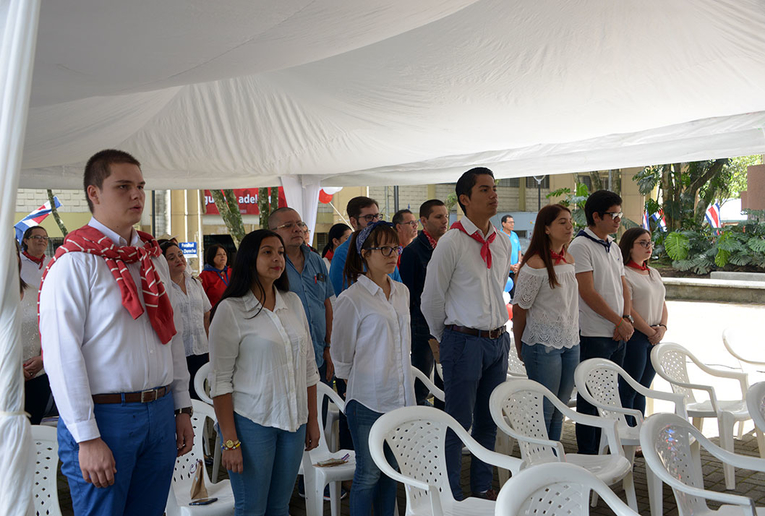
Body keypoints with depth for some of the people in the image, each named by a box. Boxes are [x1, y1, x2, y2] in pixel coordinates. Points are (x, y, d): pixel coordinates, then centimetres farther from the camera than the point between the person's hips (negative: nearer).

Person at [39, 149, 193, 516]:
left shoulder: (153, 257, 11)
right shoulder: (74, 262, -10)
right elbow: (61, 356, -15)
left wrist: (182, 407, 12)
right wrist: (87, 437, -18)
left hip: (160, 413, 6)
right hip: (104, 415, -6)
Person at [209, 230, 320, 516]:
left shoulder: (293, 302, 8)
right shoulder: (231, 310, -9)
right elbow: (220, 381, -11)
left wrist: (313, 420, 13)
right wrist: (230, 441, -14)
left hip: (293, 421, 5)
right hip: (252, 422, -5)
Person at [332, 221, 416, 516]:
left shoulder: (402, 292, 10)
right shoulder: (352, 299, -11)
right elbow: (341, 354, -3)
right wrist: (358, 382, 5)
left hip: (400, 396, 6)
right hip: (368, 399, -6)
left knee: (392, 469, 13)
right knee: (368, 473, 1)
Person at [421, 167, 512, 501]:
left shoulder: (503, 242, 8)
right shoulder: (452, 242, -12)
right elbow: (431, 300, -6)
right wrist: (446, 339, 6)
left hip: (498, 339, 6)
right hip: (464, 342, -6)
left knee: (489, 419, 15)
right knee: (459, 421, 0)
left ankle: (482, 487, 30)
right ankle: (453, 497, 13)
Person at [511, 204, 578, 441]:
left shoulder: (570, 260, 9)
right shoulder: (535, 265, -15)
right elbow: (519, 309, -10)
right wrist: (520, 348, -2)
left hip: (570, 343, 7)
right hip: (543, 344, -7)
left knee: (560, 410, 13)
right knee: (544, 410, -1)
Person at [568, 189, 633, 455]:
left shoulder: (613, 247, 15)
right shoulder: (580, 246, -11)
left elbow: (623, 286, 16)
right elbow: (588, 293, -17)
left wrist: (626, 318, -2)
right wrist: (619, 321, -12)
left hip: (618, 334, 8)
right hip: (594, 335, -8)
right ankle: (588, 457, 7)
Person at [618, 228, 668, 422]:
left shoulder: (654, 273, 17)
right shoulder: (624, 273, -10)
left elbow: (662, 304, 18)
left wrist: (662, 327, 0)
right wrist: (649, 331, -13)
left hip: (653, 338, 8)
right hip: (635, 337, -8)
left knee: (642, 389, 12)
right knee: (628, 390, -4)